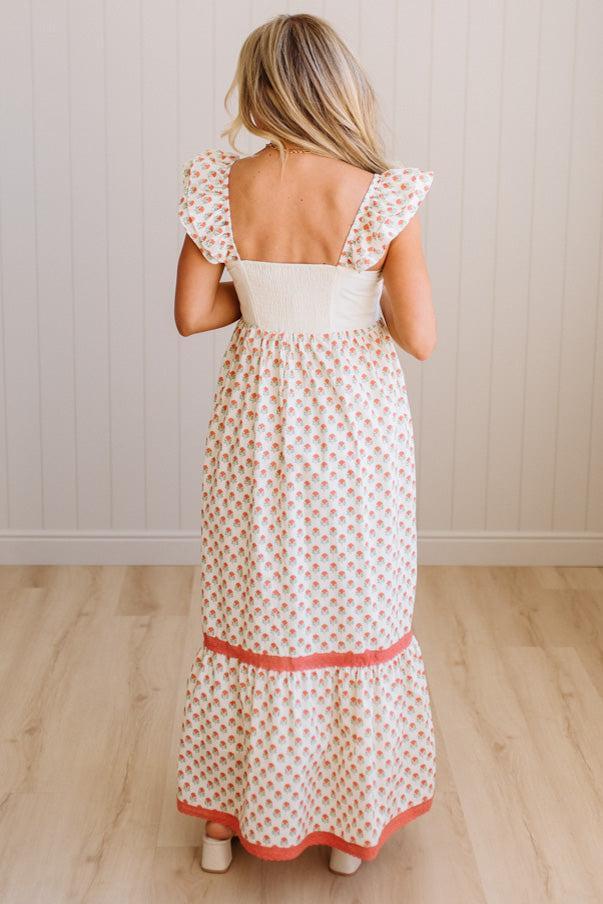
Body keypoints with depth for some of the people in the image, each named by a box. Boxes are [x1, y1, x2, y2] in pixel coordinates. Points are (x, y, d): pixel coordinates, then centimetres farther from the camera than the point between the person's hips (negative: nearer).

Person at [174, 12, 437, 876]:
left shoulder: (221, 186, -10)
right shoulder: (382, 198, -18)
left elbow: (192, 314, -5)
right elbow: (419, 337, -16)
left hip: (257, 419, 2)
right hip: (355, 425, -2)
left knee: (250, 609, 17)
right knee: (356, 612, 15)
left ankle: (228, 816, 32)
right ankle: (351, 819, 30)